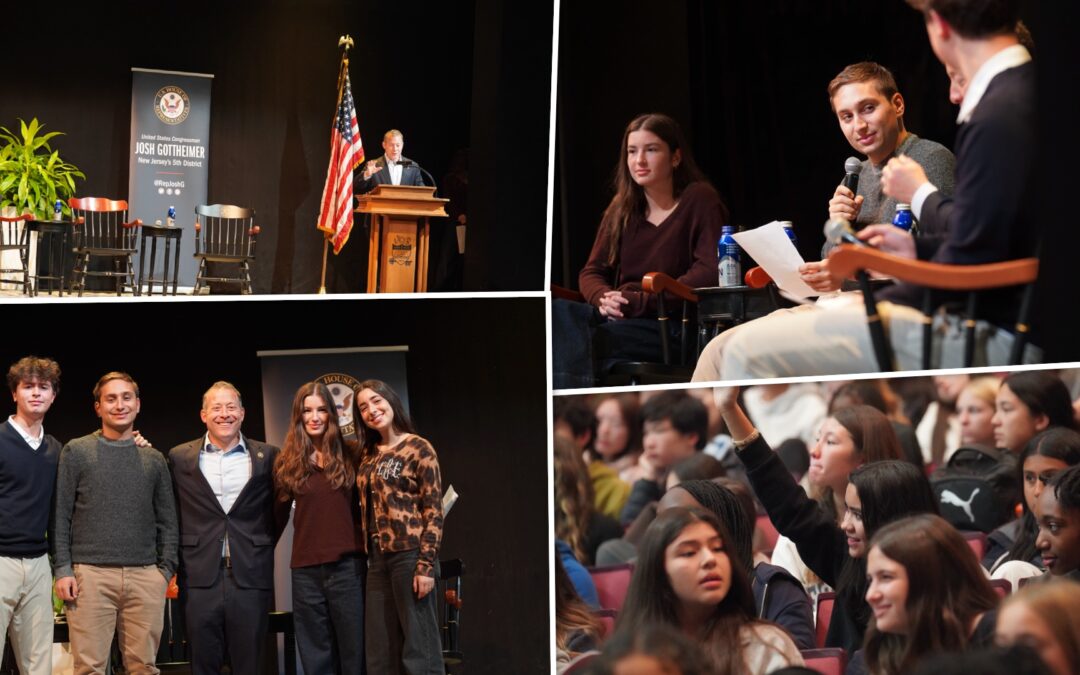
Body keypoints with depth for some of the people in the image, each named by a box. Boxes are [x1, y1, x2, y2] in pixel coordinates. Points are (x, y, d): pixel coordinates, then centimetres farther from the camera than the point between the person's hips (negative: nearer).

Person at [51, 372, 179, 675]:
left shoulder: (154, 459, 14)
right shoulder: (76, 452, 7)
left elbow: (167, 521, 15)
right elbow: (60, 516, 4)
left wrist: (166, 569, 5)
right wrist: (62, 570, -4)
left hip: (145, 578, 2)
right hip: (91, 574, -2)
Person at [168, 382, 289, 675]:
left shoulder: (267, 456, 6)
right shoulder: (180, 457, 6)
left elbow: (280, 505, 15)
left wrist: (263, 547, 10)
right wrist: (182, 555, 10)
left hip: (251, 579, 0)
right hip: (200, 579, 0)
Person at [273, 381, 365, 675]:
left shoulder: (348, 456, 4)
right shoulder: (287, 462, 6)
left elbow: (363, 506, 8)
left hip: (348, 565, -1)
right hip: (306, 569, 1)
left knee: (353, 649, 2)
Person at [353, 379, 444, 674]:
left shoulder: (419, 448, -4)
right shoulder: (368, 455, 14)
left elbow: (434, 511, -9)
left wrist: (426, 564, -16)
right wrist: (370, 556, 7)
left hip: (410, 555, -7)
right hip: (379, 559, 7)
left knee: (418, 647, -5)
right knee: (380, 650, 7)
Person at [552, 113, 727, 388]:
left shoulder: (700, 200, 2)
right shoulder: (621, 210, 21)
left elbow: (710, 272, -10)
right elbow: (591, 272, 18)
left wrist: (640, 301, -16)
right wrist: (604, 298, -8)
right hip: (617, 319, 5)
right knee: (556, 312, -29)